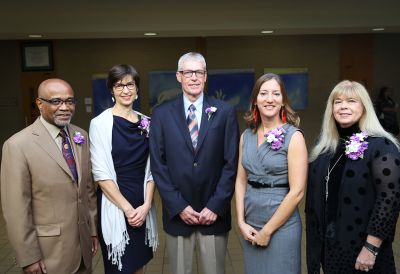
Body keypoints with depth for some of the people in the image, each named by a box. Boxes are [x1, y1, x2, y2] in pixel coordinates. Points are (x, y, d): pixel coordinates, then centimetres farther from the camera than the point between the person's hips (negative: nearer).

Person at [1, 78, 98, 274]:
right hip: (49, 250, -5)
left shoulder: (80, 136, 2)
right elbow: (16, 208, -14)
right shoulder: (18, 145, -16)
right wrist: (28, 258, -11)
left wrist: (93, 229, 9)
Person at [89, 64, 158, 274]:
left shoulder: (145, 122, 3)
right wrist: (127, 208, -14)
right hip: (114, 205, -4)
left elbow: (150, 168, 5)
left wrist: (146, 205, -6)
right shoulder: (101, 123, -10)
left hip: (142, 206, 4)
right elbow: (101, 173, -12)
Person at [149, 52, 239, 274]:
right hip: (177, 212, 1)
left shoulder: (225, 112, -1)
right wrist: (178, 206, -8)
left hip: (214, 212, 0)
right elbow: (158, 164, -2)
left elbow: (231, 163, -3)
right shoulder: (162, 113, 0)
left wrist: (216, 206, -8)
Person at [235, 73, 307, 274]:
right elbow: (241, 181, 7)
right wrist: (241, 222, -2)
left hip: (282, 225, -4)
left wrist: (267, 230, -11)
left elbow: (297, 192, -15)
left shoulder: (293, 137, -12)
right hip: (250, 224, 5)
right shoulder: (246, 136, 3)